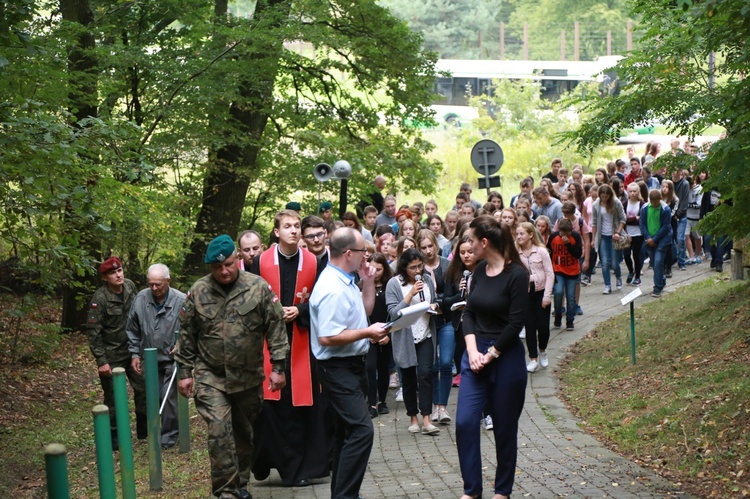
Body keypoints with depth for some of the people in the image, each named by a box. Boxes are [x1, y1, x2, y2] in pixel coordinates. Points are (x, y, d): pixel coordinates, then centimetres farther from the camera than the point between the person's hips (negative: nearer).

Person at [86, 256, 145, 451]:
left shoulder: (130, 286, -2)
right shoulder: (100, 298, -19)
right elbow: (93, 332, -17)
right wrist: (101, 361, -18)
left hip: (132, 350, 5)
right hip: (112, 355, -5)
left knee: (143, 388, 9)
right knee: (113, 397, 2)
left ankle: (144, 429, 26)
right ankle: (112, 438, 16)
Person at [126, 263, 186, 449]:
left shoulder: (181, 301, -18)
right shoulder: (141, 299, -6)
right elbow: (132, 330, 5)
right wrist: (134, 354, 4)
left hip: (172, 359, -4)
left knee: (169, 397, -4)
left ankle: (169, 436, 11)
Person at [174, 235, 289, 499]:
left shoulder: (259, 287, -5)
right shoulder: (198, 292, -1)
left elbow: (276, 328, -2)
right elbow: (187, 335, 6)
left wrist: (278, 366, -5)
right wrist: (185, 372, 5)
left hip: (249, 376, 1)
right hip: (210, 376, -1)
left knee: (244, 432, 13)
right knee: (219, 430, -14)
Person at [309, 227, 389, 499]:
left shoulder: (346, 281, 9)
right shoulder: (332, 289, -22)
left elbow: (365, 311, 24)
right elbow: (328, 337, -27)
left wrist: (368, 282, 10)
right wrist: (367, 332, -20)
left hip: (352, 365, 11)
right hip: (338, 369, -11)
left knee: (348, 431, 15)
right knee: (361, 429, -16)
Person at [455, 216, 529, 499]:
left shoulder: (516, 274, -14)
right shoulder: (479, 271, 6)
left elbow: (516, 323, -15)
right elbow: (469, 313, 6)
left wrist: (489, 355, -13)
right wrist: (472, 350, -8)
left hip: (505, 357, -5)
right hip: (475, 355, 5)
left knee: (504, 428, 7)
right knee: (465, 422, -3)